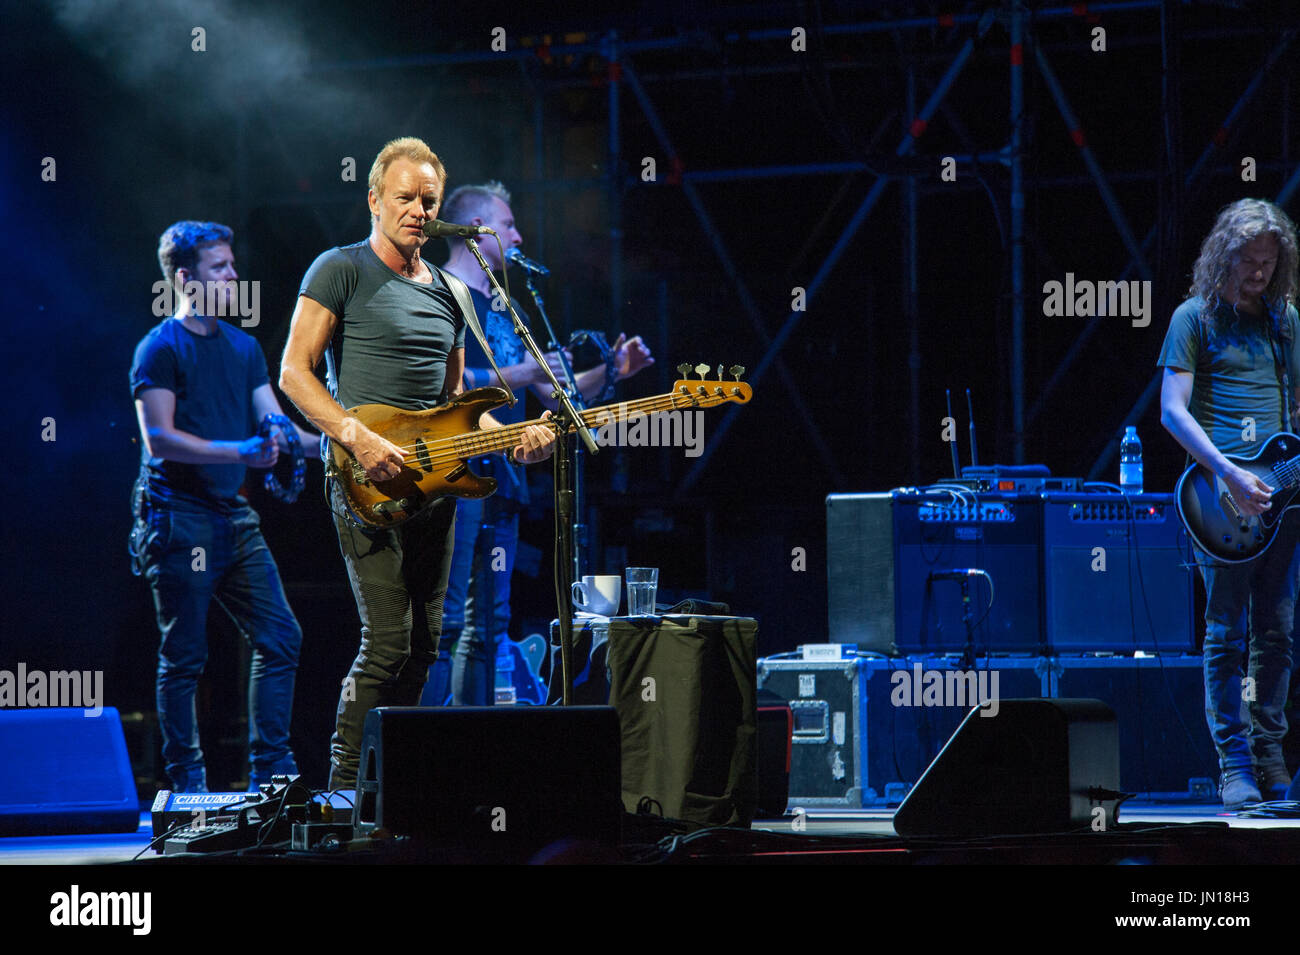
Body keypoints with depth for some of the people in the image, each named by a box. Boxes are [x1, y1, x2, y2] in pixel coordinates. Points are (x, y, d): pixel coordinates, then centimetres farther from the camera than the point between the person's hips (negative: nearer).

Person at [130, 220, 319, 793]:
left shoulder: (244, 347, 15)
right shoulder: (161, 348, -7)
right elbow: (158, 438, -16)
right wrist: (240, 452, -24)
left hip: (233, 515, 7)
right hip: (178, 516, -7)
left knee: (280, 638, 3)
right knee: (184, 655, -2)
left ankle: (271, 769, 10)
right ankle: (187, 781, 6)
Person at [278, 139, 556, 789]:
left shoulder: (451, 293, 19)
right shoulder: (341, 271, -2)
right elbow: (294, 373, -8)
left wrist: (511, 439, 6)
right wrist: (357, 437, -20)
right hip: (367, 484, -7)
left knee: (422, 647, 7)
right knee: (389, 640, -15)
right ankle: (344, 782, -8)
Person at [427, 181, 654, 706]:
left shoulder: (505, 308, 24)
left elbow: (554, 393, 26)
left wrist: (610, 372, 12)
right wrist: (521, 374, -18)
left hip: (500, 481, 9)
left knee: (486, 624, 7)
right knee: (446, 618, -15)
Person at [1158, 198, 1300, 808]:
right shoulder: (1196, 318, 0)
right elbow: (1173, 410, -6)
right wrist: (1229, 474, -16)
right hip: (1221, 493, -5)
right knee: (1227, 633, -5)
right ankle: (1235, 767, -4)